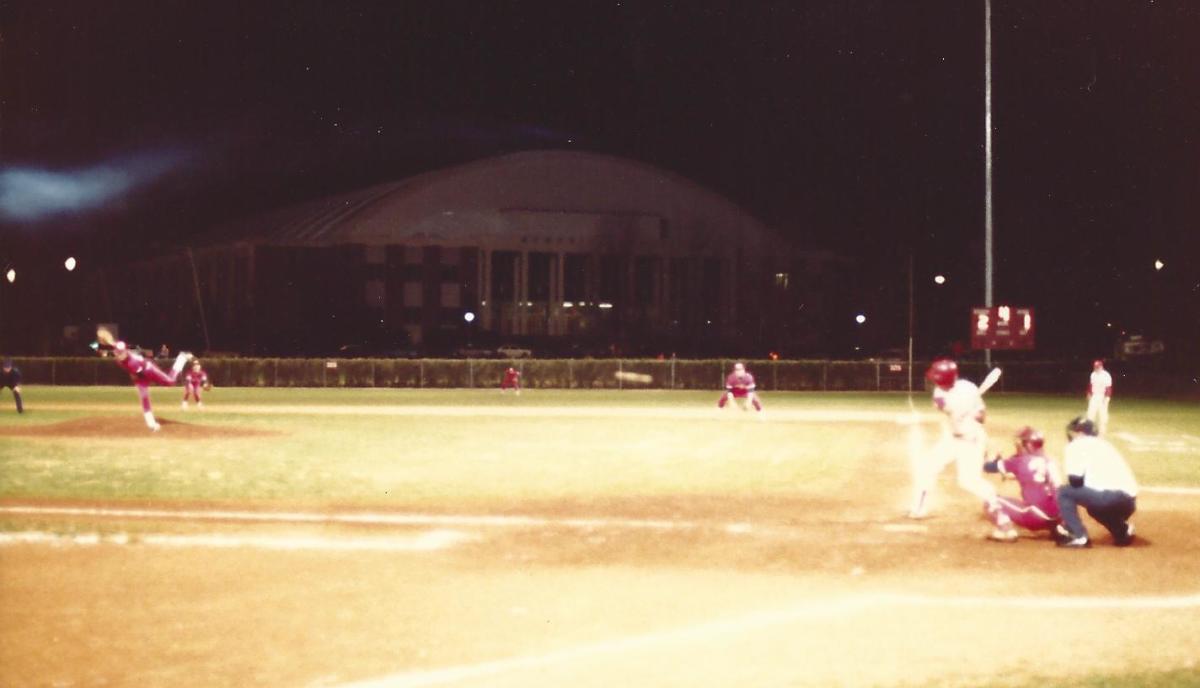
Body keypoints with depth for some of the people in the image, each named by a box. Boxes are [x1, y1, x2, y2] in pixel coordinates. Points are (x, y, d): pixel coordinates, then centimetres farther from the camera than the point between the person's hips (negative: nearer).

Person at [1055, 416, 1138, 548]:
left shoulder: (1077, 445, 9)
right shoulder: (1105, 444, 31)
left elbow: (1076, 481, 1)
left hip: (1108, 496, -8)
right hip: (1129, 502, 8)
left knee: (1064, 492, 7)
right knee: (1096, 503, 37)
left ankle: (1078, 536, -3)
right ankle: (1123, 529, 18)